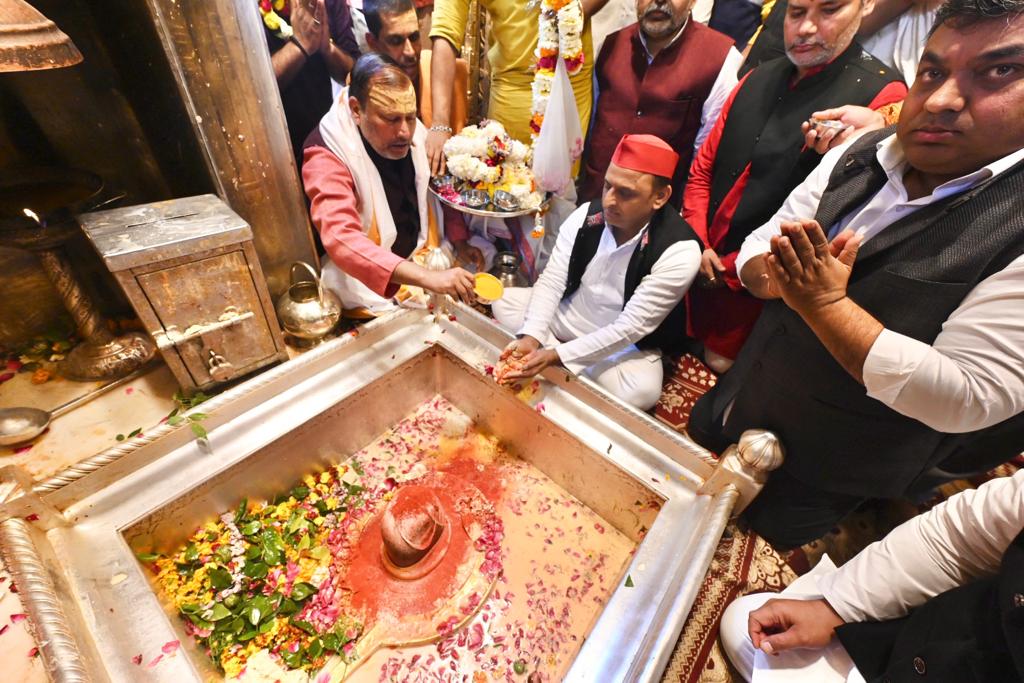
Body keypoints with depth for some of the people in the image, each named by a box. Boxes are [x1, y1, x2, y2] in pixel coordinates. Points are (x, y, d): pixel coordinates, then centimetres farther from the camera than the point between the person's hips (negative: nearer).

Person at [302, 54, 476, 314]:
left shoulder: (414, 135, 1)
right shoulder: (326, 157, -18)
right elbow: (341, 240, -34)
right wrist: (427, 277, -45)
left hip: (428, 261, 6)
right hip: (371, 285, -6)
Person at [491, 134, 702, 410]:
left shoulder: (680, 251, -26)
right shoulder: (586, 215, -13)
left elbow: (630, 327, -28)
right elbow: (551, 280, -13)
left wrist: (555, 355, -34)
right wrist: (531, 337, -30)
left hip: (624, 344, -4)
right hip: (565, 316, 4)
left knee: (640, 393, -32)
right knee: (503, 302, -6)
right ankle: (578, 370, -12)